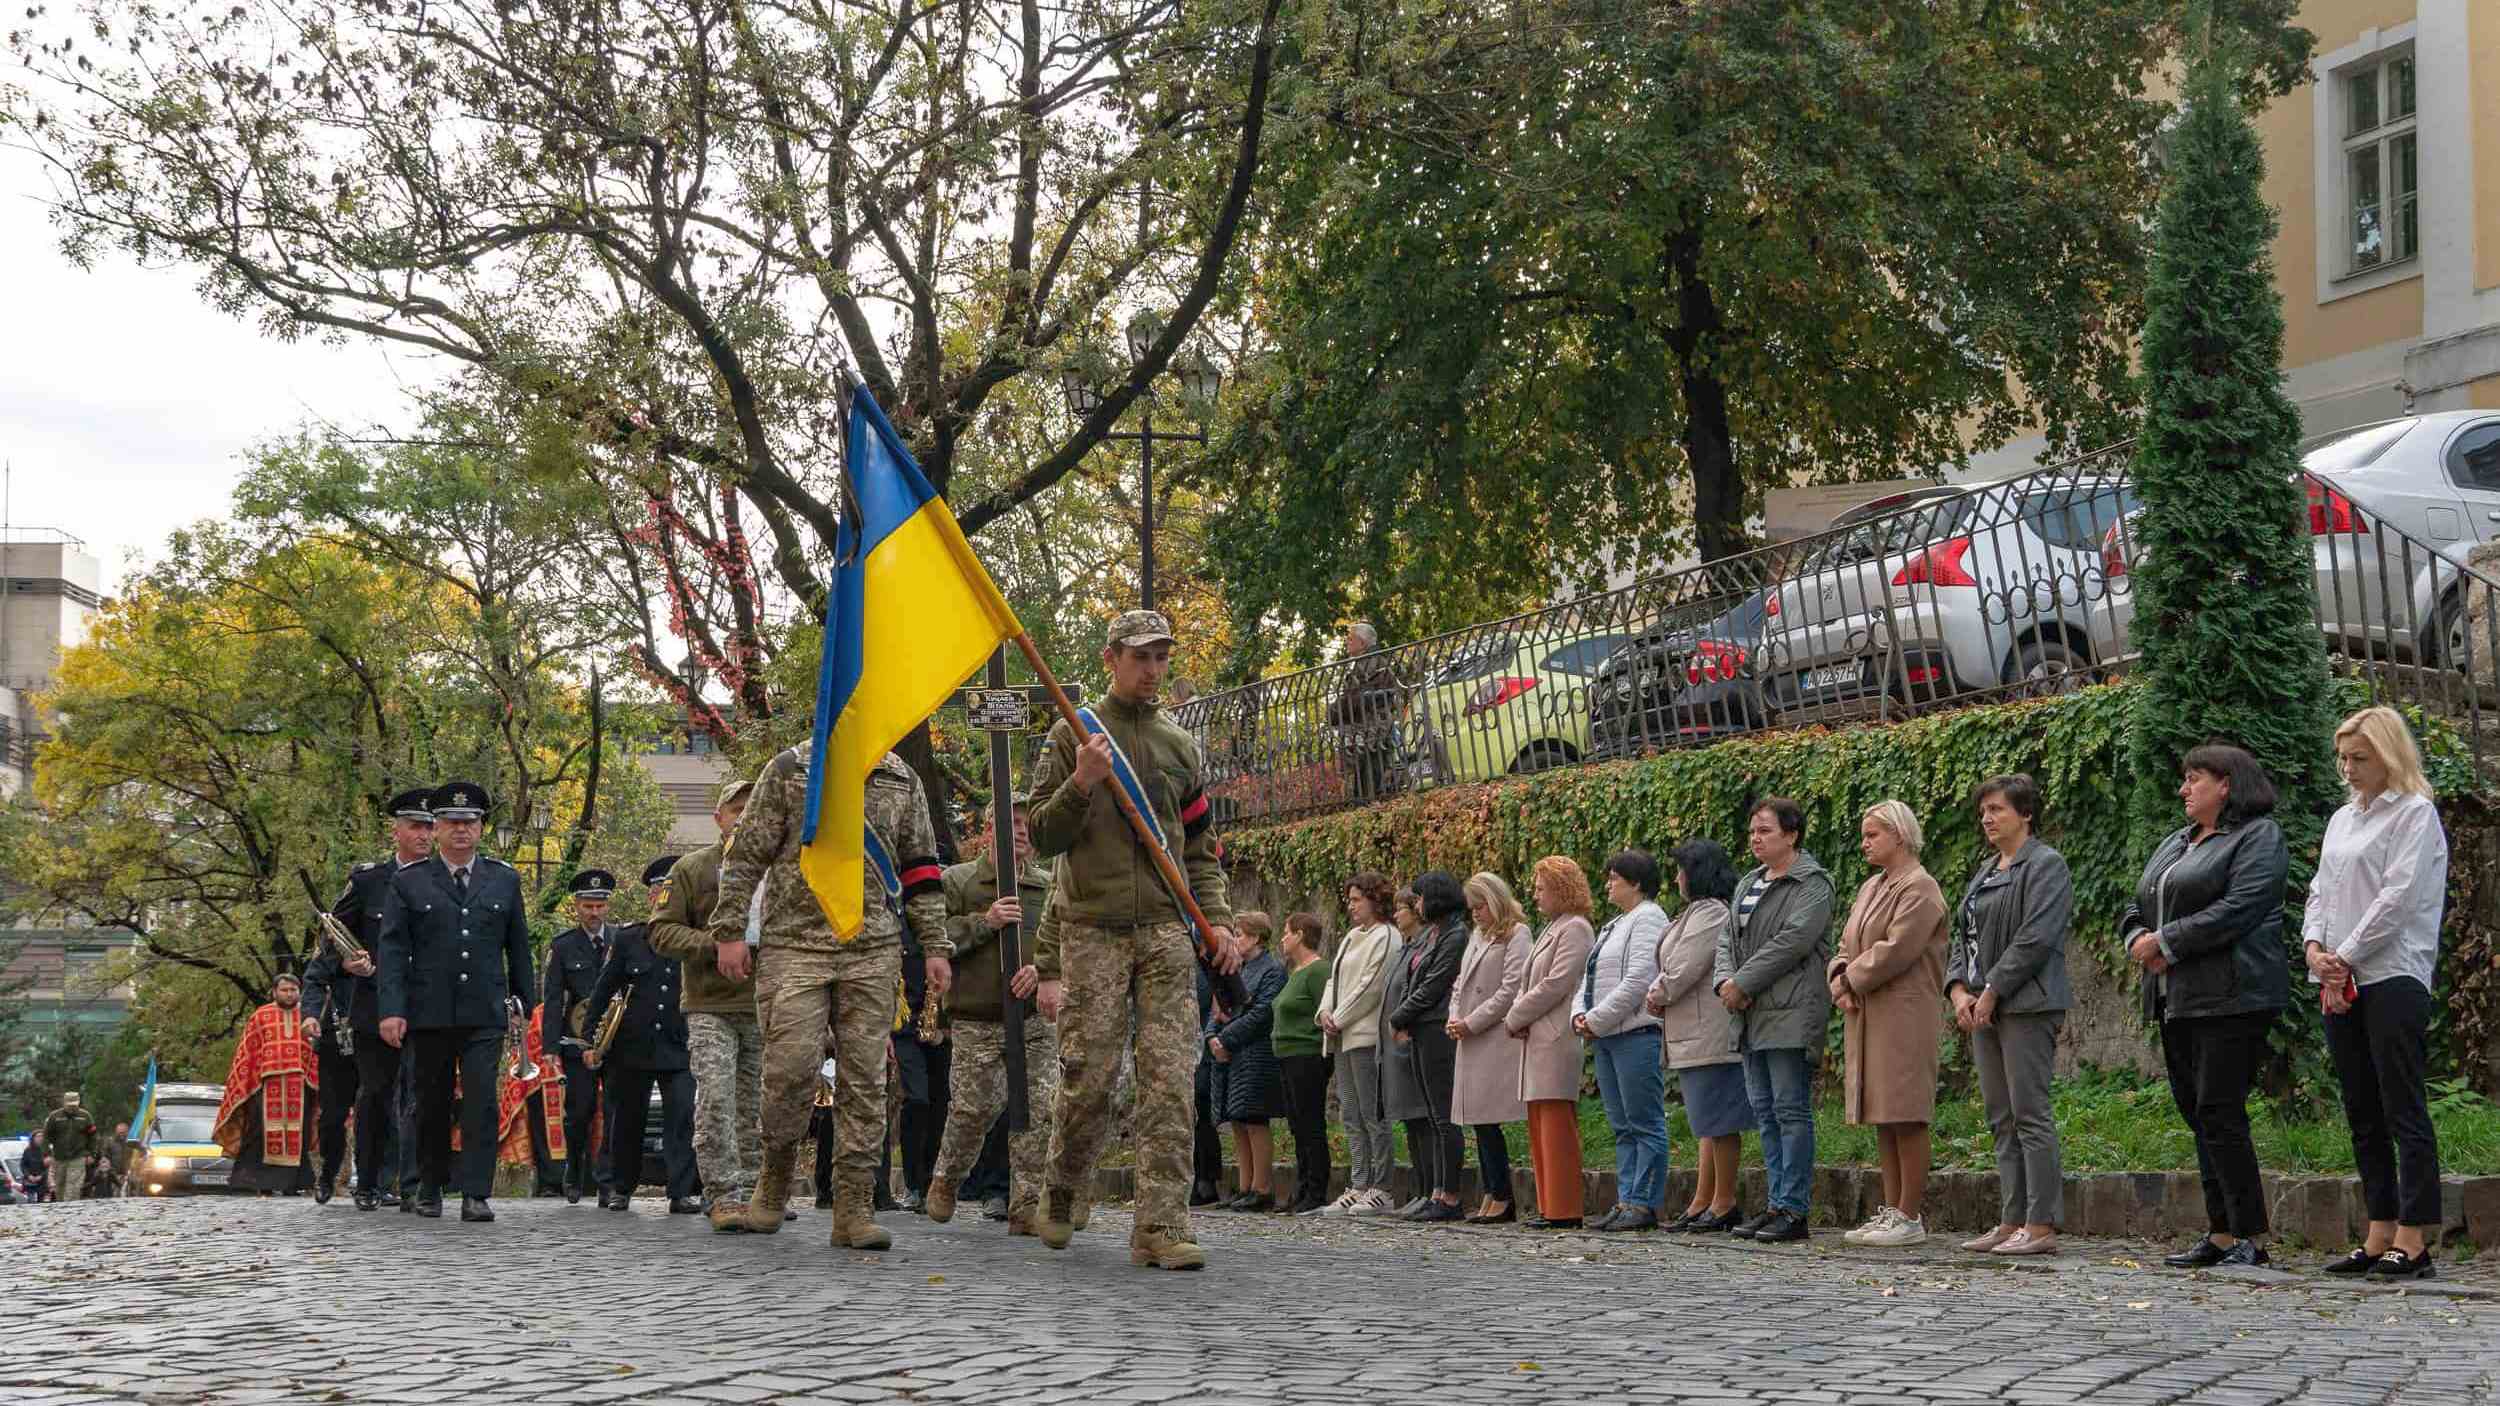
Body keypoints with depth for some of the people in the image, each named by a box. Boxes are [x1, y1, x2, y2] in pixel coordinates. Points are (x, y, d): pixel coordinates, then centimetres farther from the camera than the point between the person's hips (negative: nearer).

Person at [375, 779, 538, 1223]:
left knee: (481, 1100, -11)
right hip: (429, 1014, 0)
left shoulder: (504, 880, 10)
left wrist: (522, 1000, 13)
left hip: (485, 1015, 0)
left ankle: (475, 1194, -11)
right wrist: (392, 1010, -11)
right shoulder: (408, 882, 4)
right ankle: (430, 1188, 25)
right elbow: (393, 949, -2)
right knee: (432, 1103, 9)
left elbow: (518, 947, 15)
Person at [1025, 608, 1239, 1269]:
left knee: (1169, 1079, -9)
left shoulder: (1181, 746, 18)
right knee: (1089, 1077, -4)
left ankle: (1161, 1227, -11)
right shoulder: (1073, 736, 8)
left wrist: (1217, 918, 7)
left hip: (1167, 930, 3)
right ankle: (1062, 1195, 21)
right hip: (1093, 931, -2)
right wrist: (1080, 784, -12)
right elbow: (1042, 837, 4)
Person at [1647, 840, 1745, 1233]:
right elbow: (1677, 968, 23)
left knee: (1716, 1119, -7)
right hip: (1698, 1034, 11)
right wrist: (1660, 995, 6)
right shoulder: (1701, 912, 21)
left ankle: (1724, 1203, -4)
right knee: (1710, 1122, 11)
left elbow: (1685, 967, -18)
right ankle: (1702, 1203, 15)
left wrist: (1660, 994, -3)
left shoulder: (1709, 913, -13)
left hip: (1710, 1034, -11)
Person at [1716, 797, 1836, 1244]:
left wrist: (1743, 983, -14)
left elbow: (1792, 942, -16)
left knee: (1791, 1110, -8)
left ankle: (1794, 1210, -7)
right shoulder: (1747, 885, 20)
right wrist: (1724, 980, -2)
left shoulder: (1812, 884, -6)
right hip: (1752, 1017, 9)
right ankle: (1778, 1205, 13)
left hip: (1791, 1014, -9)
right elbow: (1728, 940, 18)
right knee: (1765, 1111, 9)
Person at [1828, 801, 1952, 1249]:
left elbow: (1896, 950, -18)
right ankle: (1891, 1210, 13)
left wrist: (1851, 981, -9)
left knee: (1905, 1116, -8)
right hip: (1866, 1017, 9)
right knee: (1881, 1116, 9)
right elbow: (1848, 947, 18)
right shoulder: (1871, 888, 20)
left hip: (1903, 1015, -9)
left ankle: (1911, 1216, -6)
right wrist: (1839, 980, -2)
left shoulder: (1919, 888, -8)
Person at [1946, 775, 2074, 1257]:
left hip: (2027, 1005, -9)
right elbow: (1964, 936, 18)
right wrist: (1959, 990, 2)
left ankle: (2041, 1226, -9)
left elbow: (2034, 938, -16)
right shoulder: (1986, 871, 20)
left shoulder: (2045, 866, -7)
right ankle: (2012, 1222, 12)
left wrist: (1992, 992, -15)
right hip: (1984, 1007, 9)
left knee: (2030, 1114, -9)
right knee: (2002, 1119, 8)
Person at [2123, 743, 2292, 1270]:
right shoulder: (2175, 843, 23)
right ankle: (2221, 1234, 10)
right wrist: (2139, 941, -1)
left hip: (2230, 998, -9)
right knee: (2196, 1113, 6)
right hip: (2177, 1001, 9)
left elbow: (2237, 911, -17)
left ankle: (2249, 1239, -9)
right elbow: (2136, 908, 22)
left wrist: (2165, 942, -13)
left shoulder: (2259, 837, -4)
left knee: (2218, 1112, -13)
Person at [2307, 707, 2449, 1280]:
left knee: (2403, 1110, -8)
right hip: (2339, 984, 8)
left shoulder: (2414, 813, -3)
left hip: (2393, 978, -8)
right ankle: (2380, 1235, 10)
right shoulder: (2342, 819, 20)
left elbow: (2398, 896, -11)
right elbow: (2322, 890, 17)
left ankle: (2414, 1240, -9)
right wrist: (2315, 948, -1)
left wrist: (2345, 957, -12)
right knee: (2363, 1115, 7)